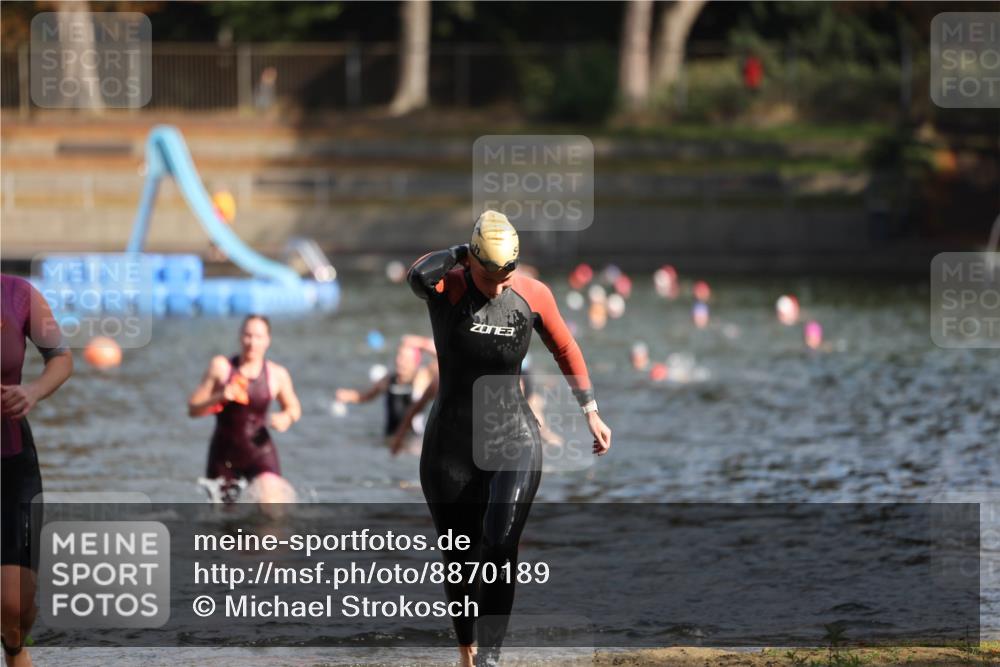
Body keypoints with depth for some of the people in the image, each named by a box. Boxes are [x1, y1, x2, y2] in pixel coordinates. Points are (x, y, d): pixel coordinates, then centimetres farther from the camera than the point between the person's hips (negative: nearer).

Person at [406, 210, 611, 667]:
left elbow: (565, 349, 14)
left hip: (515, 445, 0)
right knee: (459, 561, 6)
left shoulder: (533, 295, -3)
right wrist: (461, 253, -19)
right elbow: (417, 275, -37)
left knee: (499, 548, -20)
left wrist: (591, 411, 17)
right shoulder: (445, 287, -11)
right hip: (451, 450, 0)